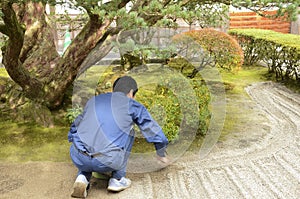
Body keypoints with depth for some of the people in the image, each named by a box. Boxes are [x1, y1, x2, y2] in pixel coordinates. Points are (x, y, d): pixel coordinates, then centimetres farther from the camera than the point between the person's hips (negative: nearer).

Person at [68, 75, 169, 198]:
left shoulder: (93, 101, 25)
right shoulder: (133, 105, 15)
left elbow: (75, 128, 39)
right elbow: (153, 130, 26)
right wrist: (161, 153, 44)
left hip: (78, 158, 3)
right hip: (107, 161, -3)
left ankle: (83, 177, 9)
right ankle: (117, 179, 21)